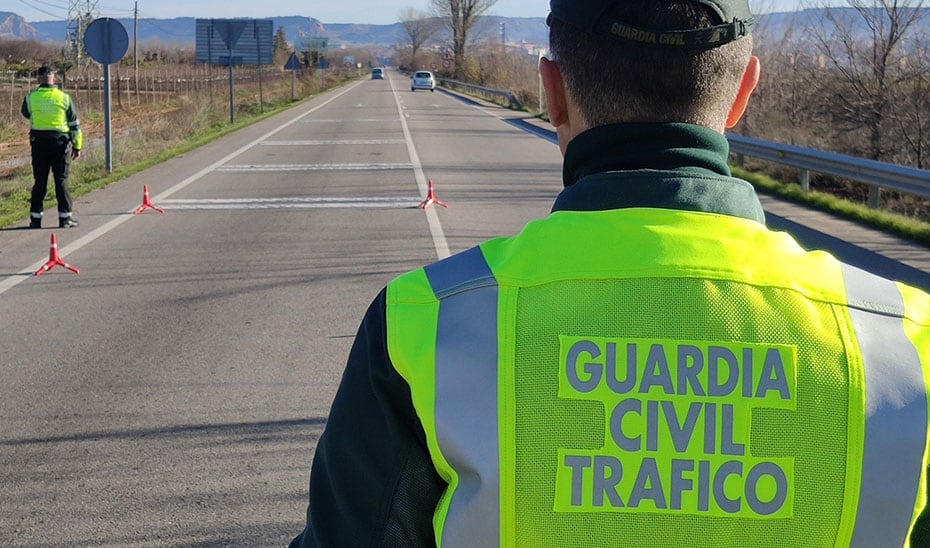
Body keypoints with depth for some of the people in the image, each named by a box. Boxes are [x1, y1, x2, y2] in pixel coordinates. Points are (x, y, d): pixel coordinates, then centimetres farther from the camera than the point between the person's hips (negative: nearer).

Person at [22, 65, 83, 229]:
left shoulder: (31, 98, -3)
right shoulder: (64, 98, -2)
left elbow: (26, 113, 20)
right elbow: (75, 124, 1)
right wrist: (77, 146, 9)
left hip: (39, 143, 1)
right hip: (61, 143, -1)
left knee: (40, 182, 8)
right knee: (62, 181, 5)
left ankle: (35, 218, 10)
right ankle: (65, 217, 5)